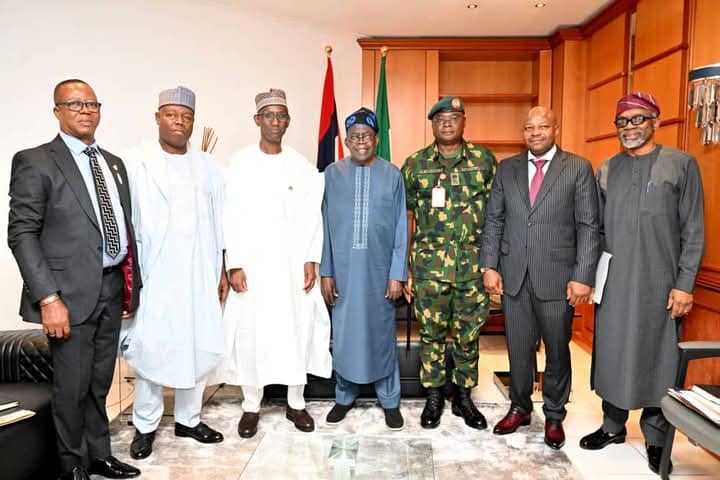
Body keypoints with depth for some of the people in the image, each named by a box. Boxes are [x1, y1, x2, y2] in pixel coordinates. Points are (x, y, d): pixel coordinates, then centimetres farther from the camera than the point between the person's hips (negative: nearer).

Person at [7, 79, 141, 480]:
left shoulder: (114, 163, 14)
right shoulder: (35, 162, -5)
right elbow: (22, 234, -10)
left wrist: (132, 282, 11)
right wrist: (49, 298, -17)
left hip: (113, 288, 5)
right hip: (72, 292, -5)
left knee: (100, 382, 17)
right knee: (72, 386, 7)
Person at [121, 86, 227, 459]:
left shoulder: (207, 166, 9)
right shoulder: (136, 163, -1)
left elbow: (219, 222, 10)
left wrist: (222, 270, 9)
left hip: (199, 275, 3)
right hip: (153, 275, -3)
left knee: (199, 348, 8)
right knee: (151, 349, 4)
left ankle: (188, 419, 25)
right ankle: (145, 425, 22)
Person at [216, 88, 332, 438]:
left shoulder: (302, 166, 5)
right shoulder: (241, 163, 1)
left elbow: (312, 216, 3)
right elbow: (232, 217, -2)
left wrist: (311, 260, -4)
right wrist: (234, 264, -8)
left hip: (294, 263, 2)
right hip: (252, 263, -1)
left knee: (297, 327, 5)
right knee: (251, 330, 4)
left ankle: (296, 402, 21)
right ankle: (251, 405, 20)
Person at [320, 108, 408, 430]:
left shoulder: (392, 175, 0)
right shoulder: (332, 174, 2)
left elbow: (400, 229, -1)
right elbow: (324, 226, 2)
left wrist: (397, 273, -4)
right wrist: (325, 271, -1)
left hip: (380, 269, -1)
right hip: (343, 269, 1)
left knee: (382, 333, 9)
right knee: (344, 333, 11)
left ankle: (389, 400, 25)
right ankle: (344, 396, 30)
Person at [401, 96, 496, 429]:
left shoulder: (485, 160, 4)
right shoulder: (415, 164, 4)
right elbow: (406, 218, 6)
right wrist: (404, 268, 3)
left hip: (473, 263, 1)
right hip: (429, 263, 0)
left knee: (468, 333, 9)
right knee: (432, 332, 7)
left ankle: (464, 398, 27)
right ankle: (433, 398, 25)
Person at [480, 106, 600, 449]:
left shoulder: (578, 168, 0)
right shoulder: (507, 168, 8)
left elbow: (589, 227, -4)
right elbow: (494, 221, 7)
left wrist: (583, 276, -11)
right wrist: (489, 266, -1)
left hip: (557, 277, -2)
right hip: (514, 276, 2)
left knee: (557, 351, 11)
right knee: (519, 349, 13)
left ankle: (554, 416, 31)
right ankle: (519, 408, 32)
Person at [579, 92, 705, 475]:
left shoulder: (681, 164, -1)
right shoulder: (606, 169, 8)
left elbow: (693, 231, -3)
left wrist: (685, 284, -9)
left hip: (660, 285, -3)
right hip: (614, 283, 3)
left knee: (658, 359, 7)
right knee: (612, 355, 11)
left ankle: (656, 438, 23)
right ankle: (613, 426, 27)